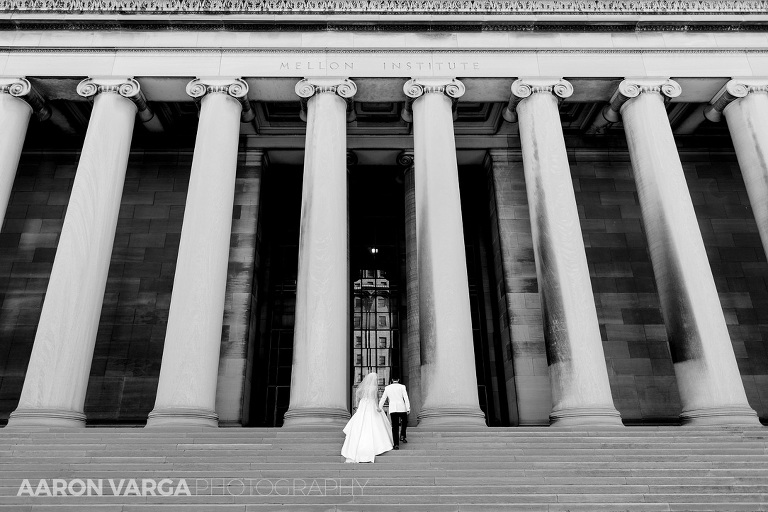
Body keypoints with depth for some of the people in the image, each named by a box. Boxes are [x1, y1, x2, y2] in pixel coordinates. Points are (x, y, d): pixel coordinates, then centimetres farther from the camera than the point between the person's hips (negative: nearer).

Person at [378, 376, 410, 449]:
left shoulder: (387, 388, 10)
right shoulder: (402, 387, 2)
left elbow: (382, 399, 14)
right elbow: (406, 398, -6)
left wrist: (379, 409, 19)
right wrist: (408, 409, -6)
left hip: (392, 409, 2)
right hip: (401, 408, -2)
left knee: (395, 427, 4)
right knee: (404, 421, 24)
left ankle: (396, 444, -3)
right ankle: (402, 435, 8)